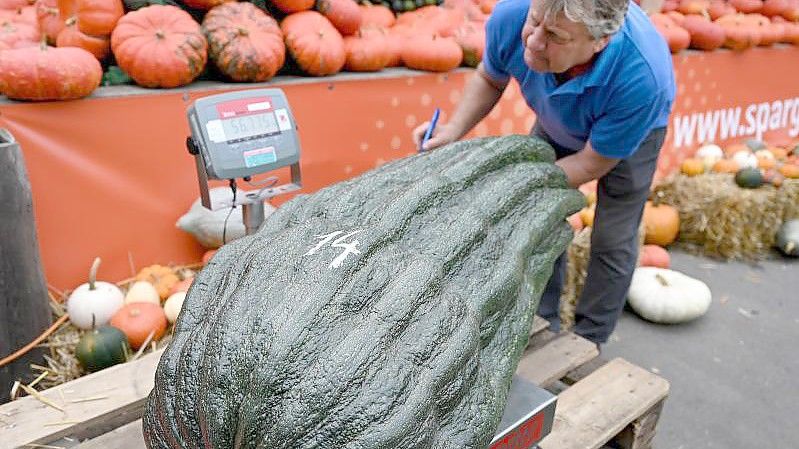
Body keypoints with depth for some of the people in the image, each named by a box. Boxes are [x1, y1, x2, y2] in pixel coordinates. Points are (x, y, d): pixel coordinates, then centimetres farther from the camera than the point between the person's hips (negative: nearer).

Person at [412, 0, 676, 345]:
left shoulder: (642, 77, -44)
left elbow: (592, 164, -28)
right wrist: (454, 130, -26)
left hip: (630, 133, -3)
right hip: (556, 124, 4)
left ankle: (588, 342, 22)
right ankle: (543, 324, 24)